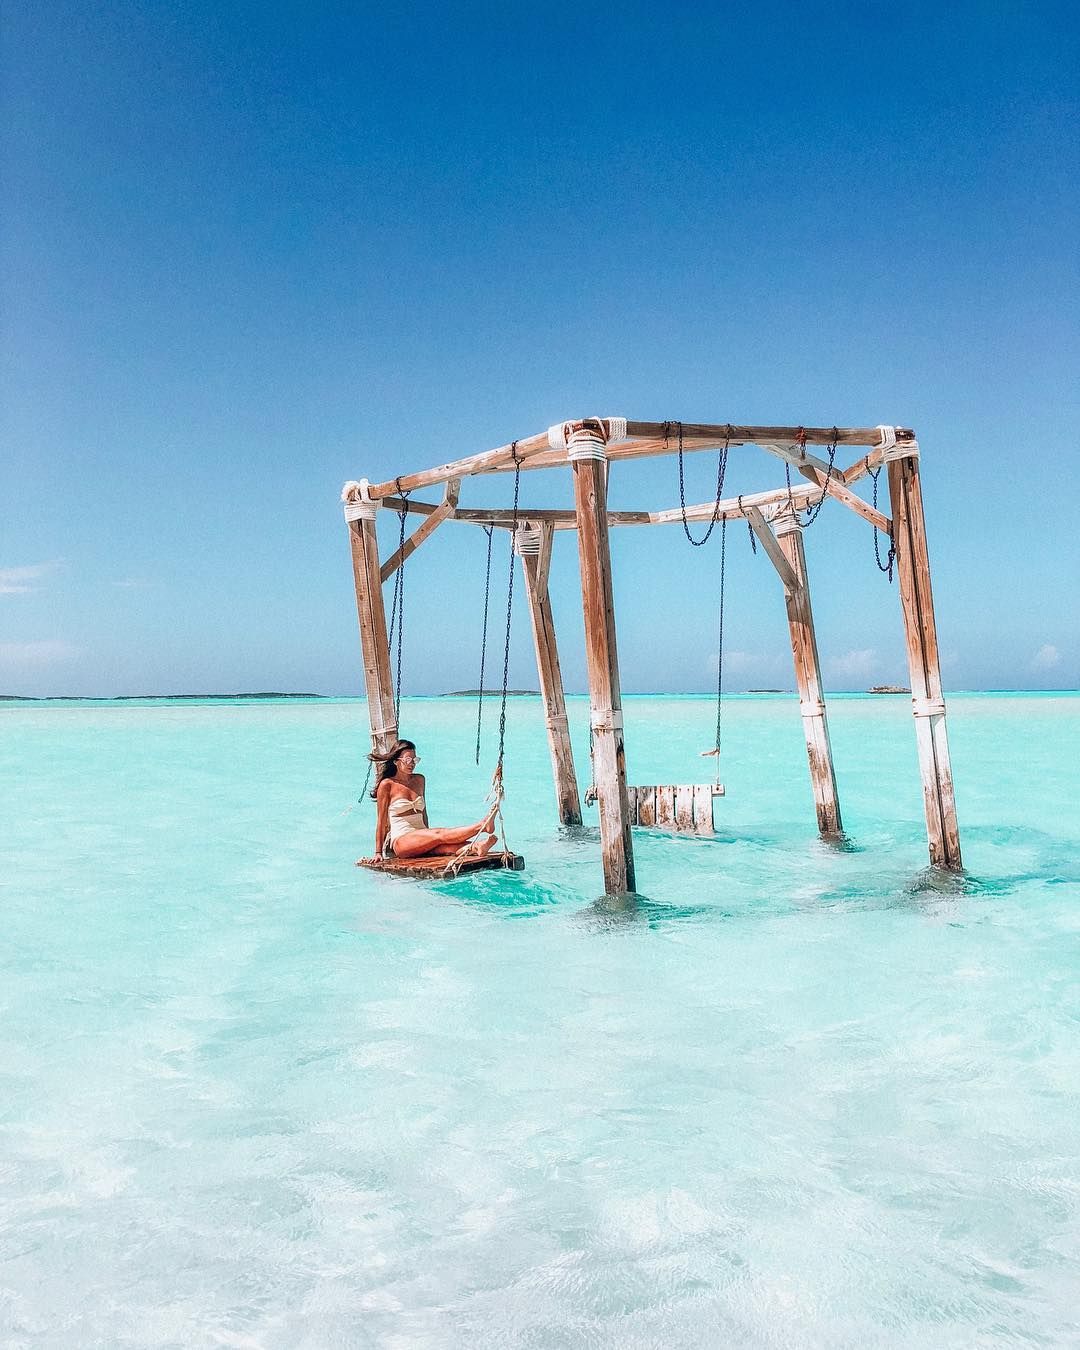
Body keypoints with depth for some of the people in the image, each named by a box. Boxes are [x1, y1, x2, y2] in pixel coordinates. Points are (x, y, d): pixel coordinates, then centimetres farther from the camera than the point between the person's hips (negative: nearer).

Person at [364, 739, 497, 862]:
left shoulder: (419, 780, 16)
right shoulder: (387, 785, -1)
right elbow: (381, 821, -1)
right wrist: (378, 853, -1)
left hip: (421, 841, 5)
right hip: (401, 840, -5)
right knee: (440, 835, -31)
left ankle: (474, 848, -59)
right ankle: (482, 826, -49)